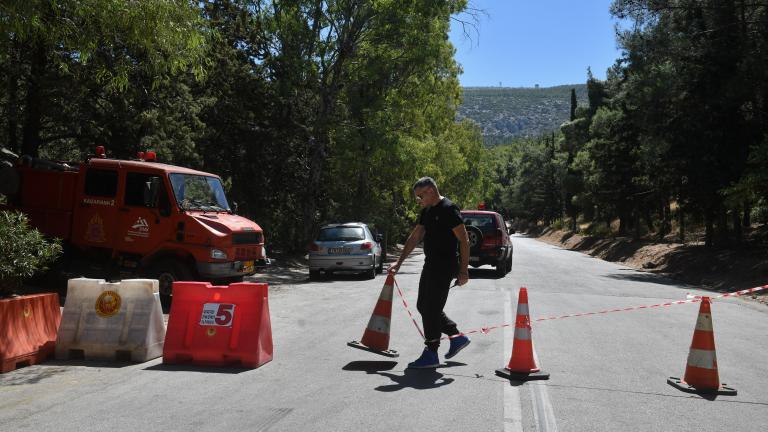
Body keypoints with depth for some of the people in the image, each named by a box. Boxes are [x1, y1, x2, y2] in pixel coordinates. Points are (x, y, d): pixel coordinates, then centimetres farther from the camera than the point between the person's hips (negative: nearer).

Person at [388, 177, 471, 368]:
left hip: (445, 266, -10)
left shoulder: (448, 209, -15)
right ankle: (457, 336, 25)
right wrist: (399, 262, 14)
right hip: (431, 264, 10)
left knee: (431, 309, -6)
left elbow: (464, 240, -16)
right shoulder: (427, 211, 13)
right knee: (423, 306, 14)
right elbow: (415, 237, 17)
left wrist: (463, 270, -18)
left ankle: (431, 354, 6)